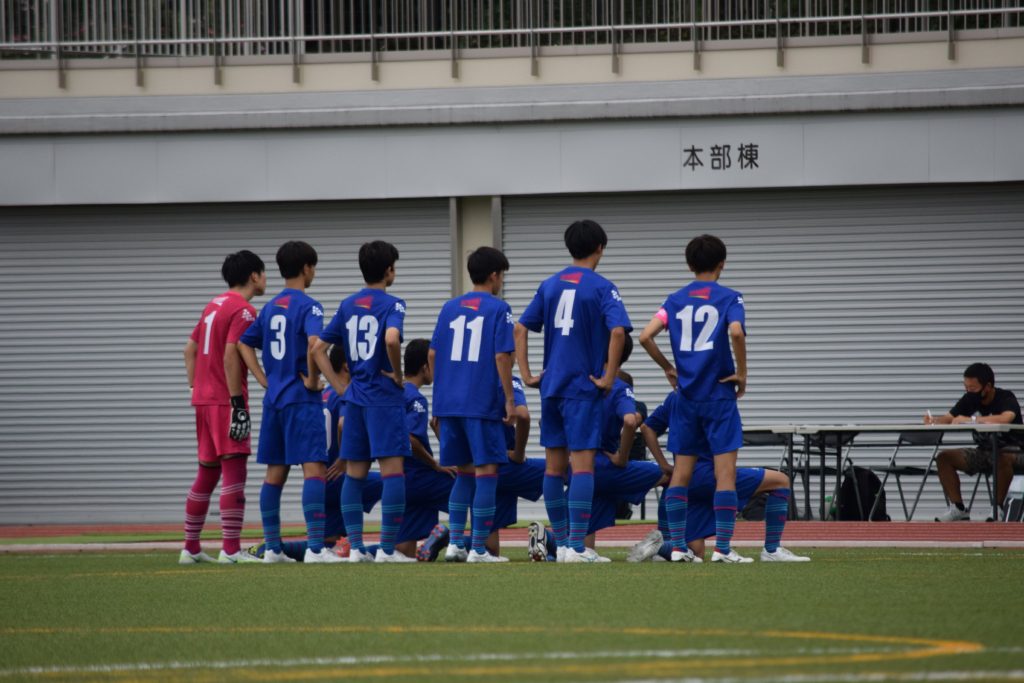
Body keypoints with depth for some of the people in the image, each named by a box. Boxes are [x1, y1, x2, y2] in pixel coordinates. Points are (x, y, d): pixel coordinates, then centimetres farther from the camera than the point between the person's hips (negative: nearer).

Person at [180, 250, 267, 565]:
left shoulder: (215, 305, 17)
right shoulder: (243, 311, -11)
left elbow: (190, 349, 20)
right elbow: (230, 356, -20)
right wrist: (238, 405, -20)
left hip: (204, 399, 9)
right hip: (225, 400, -9)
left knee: (206, 474, 15)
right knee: (234, 472, -9)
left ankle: (190, 548, 19)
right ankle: (231, 549, -15)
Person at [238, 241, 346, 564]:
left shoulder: (270, 307, 14)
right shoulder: (308, 306, -9)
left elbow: (245, 344, 17)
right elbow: (314, 344, -25)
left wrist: (266, 381, 12)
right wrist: (314, 380, -15)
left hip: (274, 400, 8)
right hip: (301, 401, -8)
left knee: (275, 473, 11)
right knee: (314, 469, -9)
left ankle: (272, 548, 13)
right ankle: (315, 547, -17)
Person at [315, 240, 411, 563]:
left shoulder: (348, 306, 11)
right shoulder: (392, 304, -8)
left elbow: (318, 346, 10)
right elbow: (391, 339, -28)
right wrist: (397, 374, -13)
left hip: (355, 397, 6)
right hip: (384, 397, -6)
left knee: (354, 474, 9)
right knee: (392, 470, -6)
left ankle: (355, 547, 8)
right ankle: (387, 548, -11)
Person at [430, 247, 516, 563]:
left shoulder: (449, 308, 12)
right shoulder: (498, 309, -4)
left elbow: (433, 355, 11)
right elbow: (502, 356, -11)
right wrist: (509, 399, -6)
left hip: (449, 403, 6)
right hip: (483, 404, -6)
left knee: (464, 473, 14)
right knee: (486, 472, -1)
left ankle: (455, 543, 9)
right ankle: (478, 549, -4)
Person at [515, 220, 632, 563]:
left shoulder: (550, 285, 10)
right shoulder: (601, 288, -7)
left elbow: (520, 329, 9)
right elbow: (618, 331, -20)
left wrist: (527, 374, 9)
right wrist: (609, 377, -14)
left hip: (551, 385, 6)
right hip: (583, 387, -6)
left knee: (555, 466, 10)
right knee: (583, 464, -6)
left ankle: (562, 543, 16)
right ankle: (577, 547, -11)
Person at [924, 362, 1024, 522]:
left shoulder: (1006, 398, -18)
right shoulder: (969, 399, 1)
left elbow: (1005, 419, -39)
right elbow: (948, 419, -1)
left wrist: (970, 419, -37)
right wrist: (933, 421, -25)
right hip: (984, 452, 7)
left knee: (1003, 459, -42)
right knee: (944, 458, -9)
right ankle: (958, 509, -8)